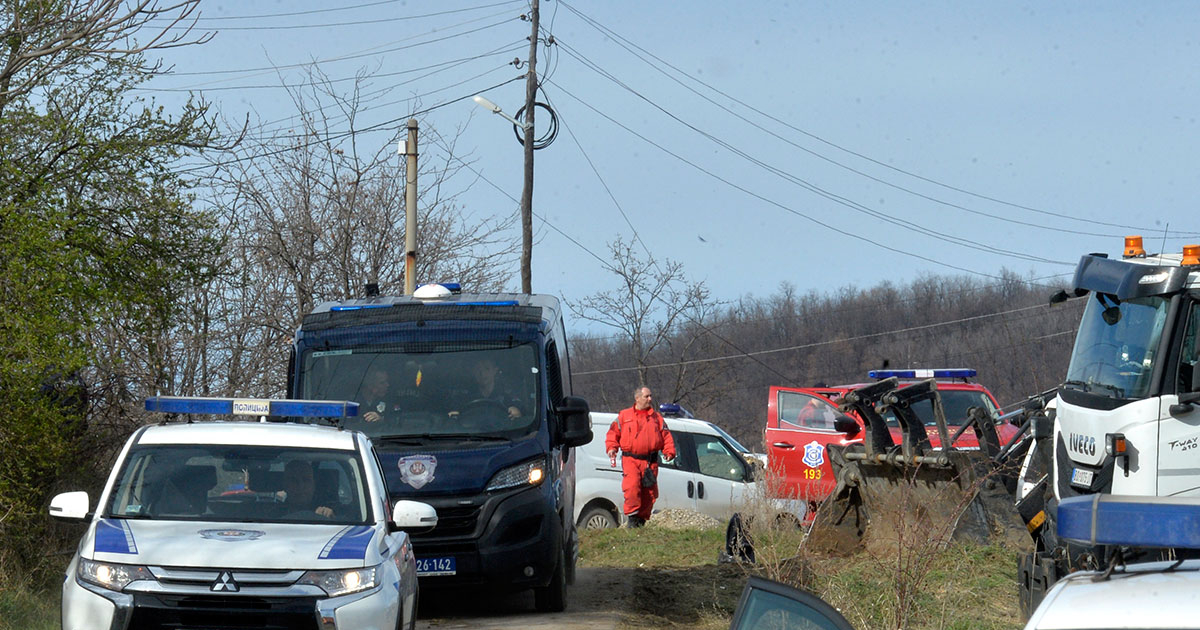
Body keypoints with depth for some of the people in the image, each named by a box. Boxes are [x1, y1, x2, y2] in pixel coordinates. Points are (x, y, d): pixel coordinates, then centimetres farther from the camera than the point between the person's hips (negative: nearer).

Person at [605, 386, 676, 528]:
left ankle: (641, 519, 11)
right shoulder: (624, 416, 12)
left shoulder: (656, 418, 16)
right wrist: (612, 448, -4)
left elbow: (666, 436, 13)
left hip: (650, 462, 2)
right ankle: (632, 517, -14)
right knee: (632, 487, -20)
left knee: (649, 492, 0)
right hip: (630, 460, -2)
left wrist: (669, 452, -2)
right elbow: (613, 433, 13)